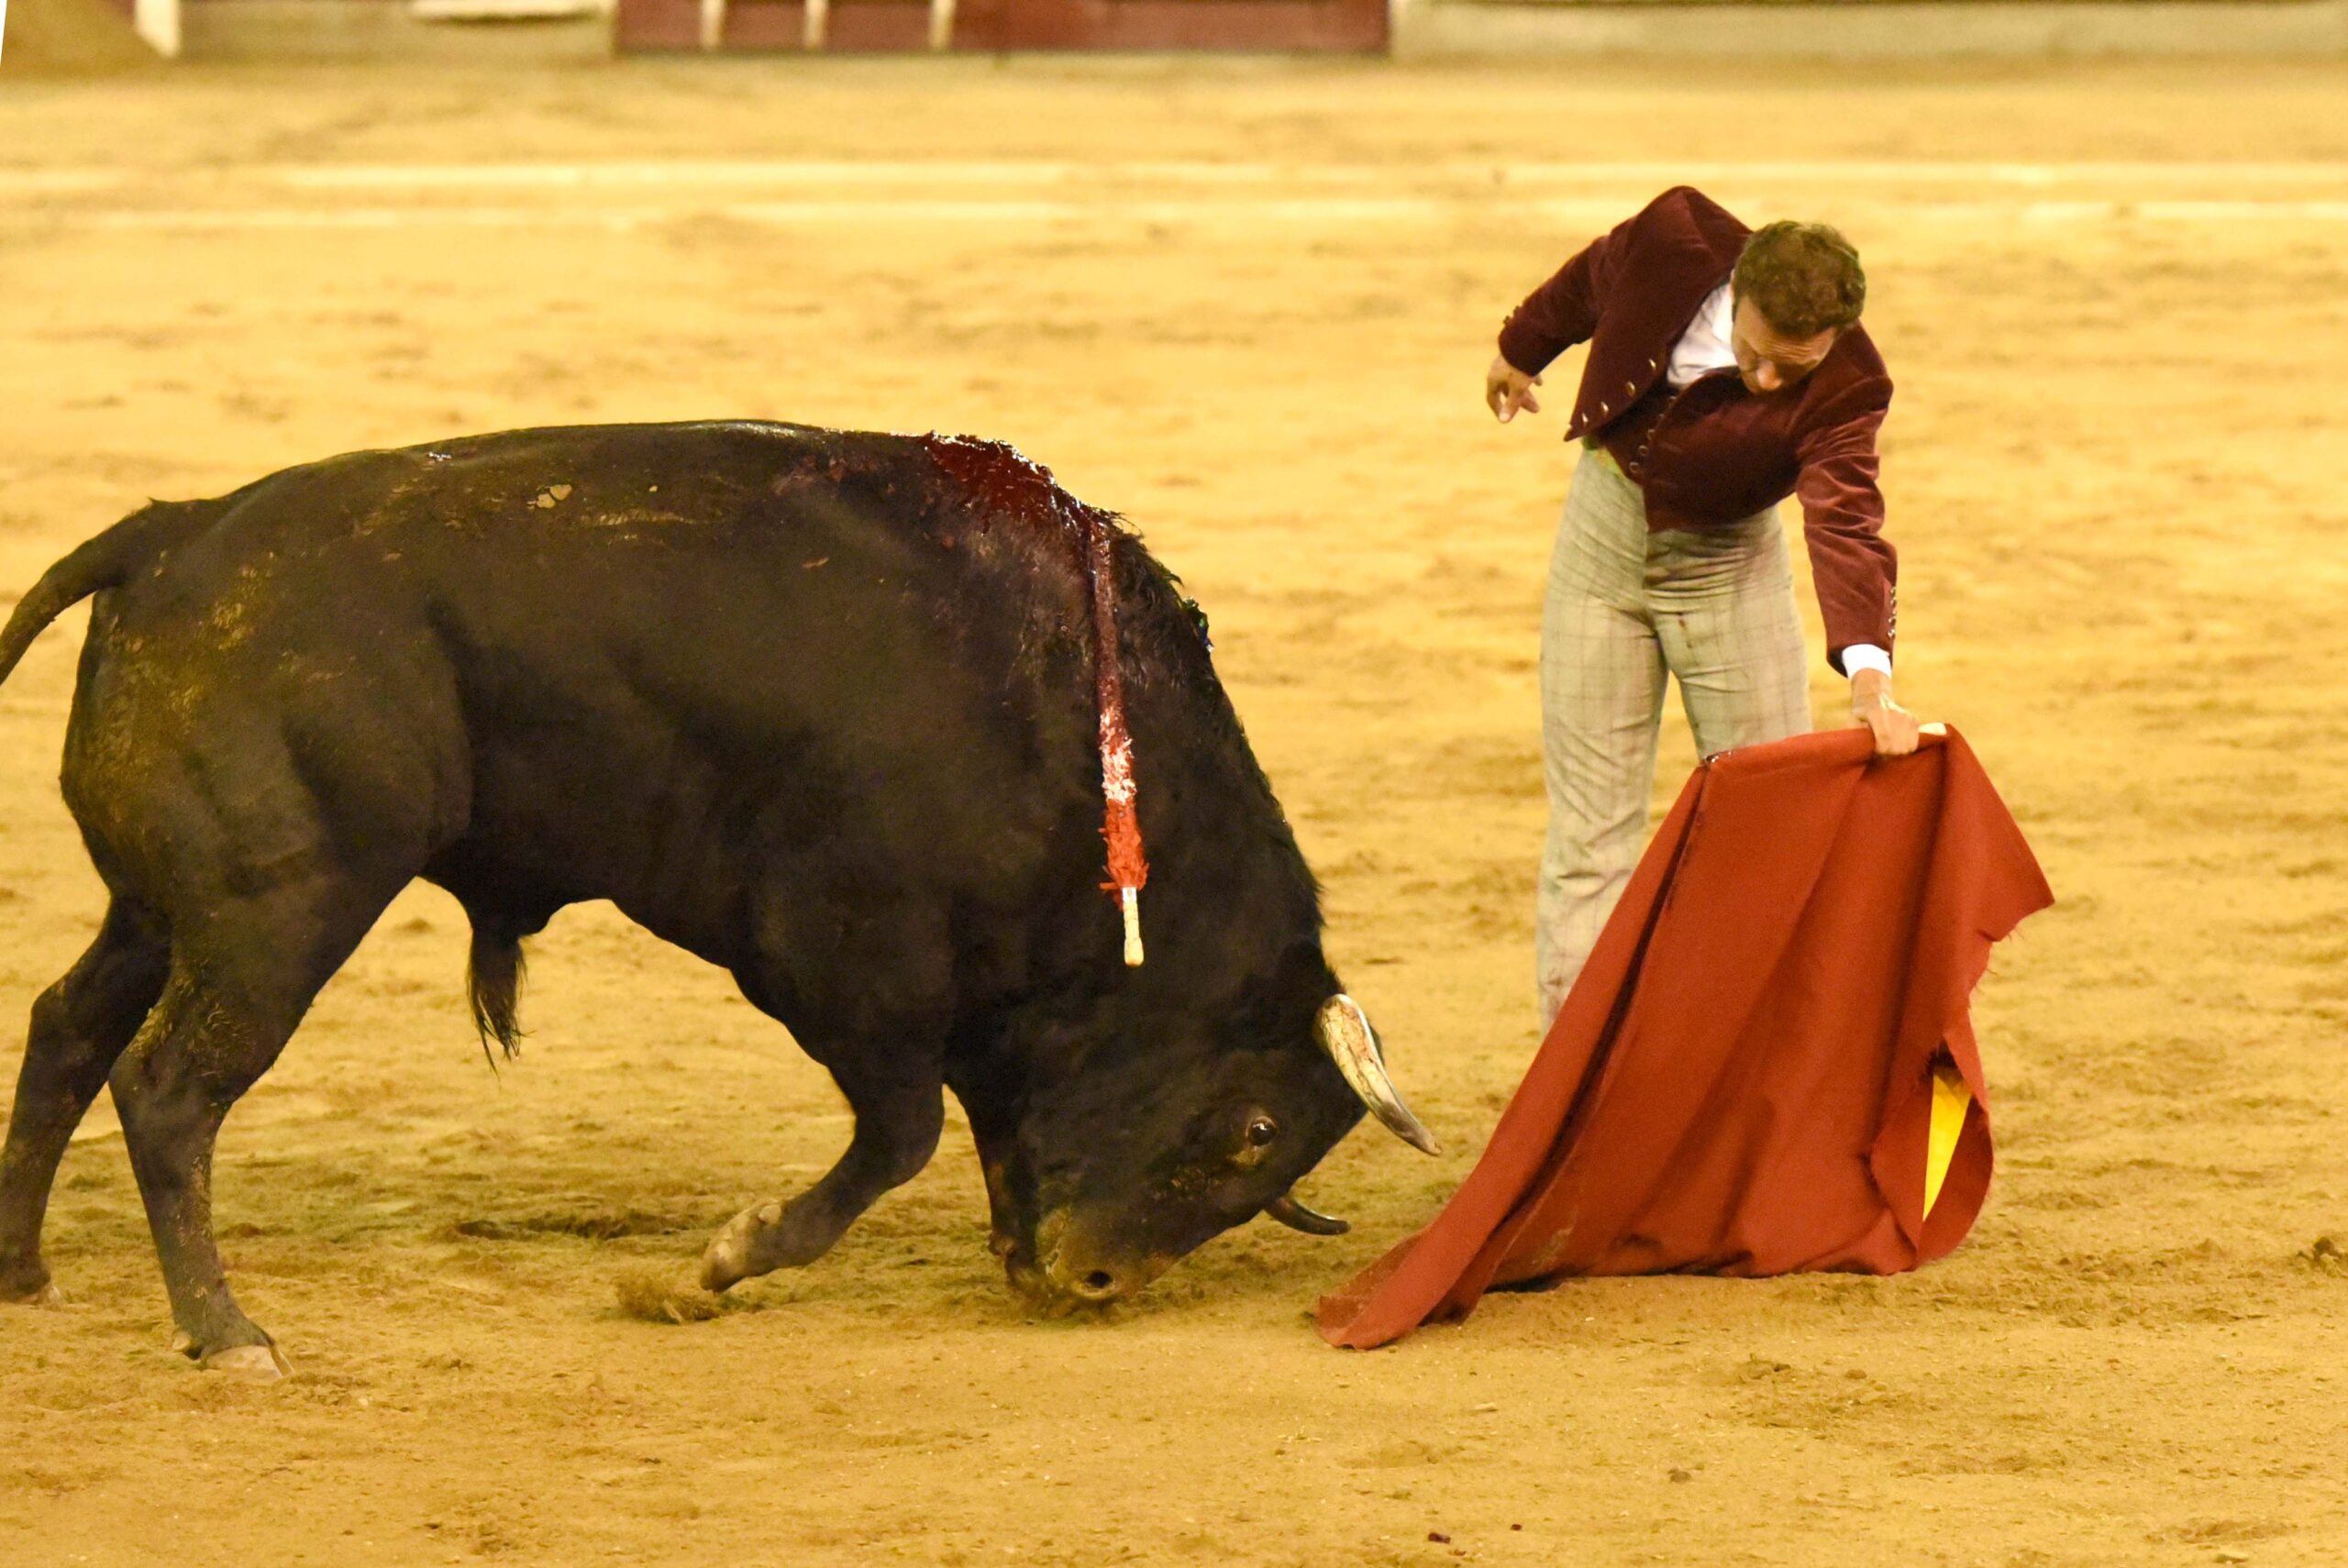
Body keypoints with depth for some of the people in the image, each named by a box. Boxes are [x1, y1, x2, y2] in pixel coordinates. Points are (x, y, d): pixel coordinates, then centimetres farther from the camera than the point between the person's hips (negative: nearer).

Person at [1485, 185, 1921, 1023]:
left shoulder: (1845, 389, -30)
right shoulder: (1677, 236, -25)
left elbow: (1847, 526, -44)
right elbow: (1593, 281, -1)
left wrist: (1868, 672, -60)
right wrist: (1522, 348, 19)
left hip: (1725, 560, -1)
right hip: (1607, 526, 1)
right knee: (1591, 827, 0)